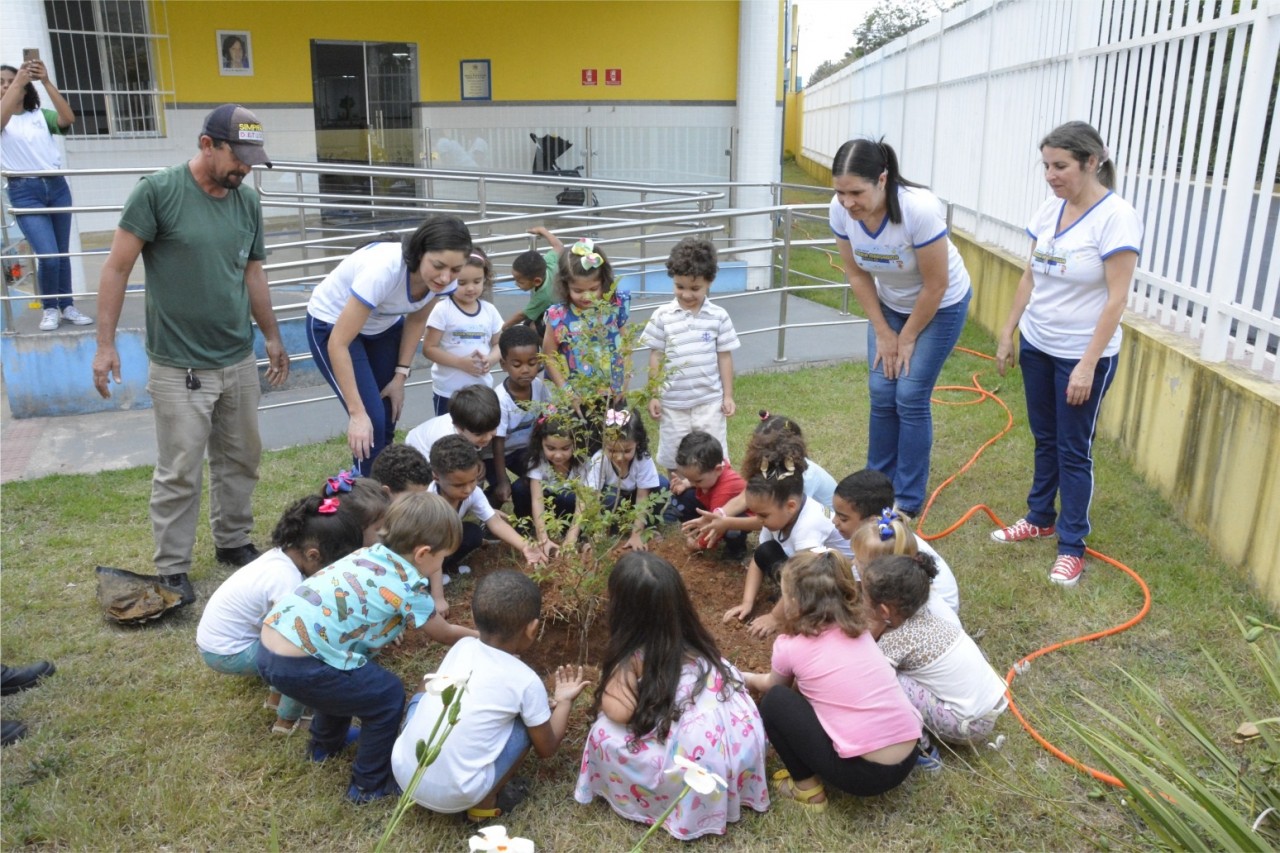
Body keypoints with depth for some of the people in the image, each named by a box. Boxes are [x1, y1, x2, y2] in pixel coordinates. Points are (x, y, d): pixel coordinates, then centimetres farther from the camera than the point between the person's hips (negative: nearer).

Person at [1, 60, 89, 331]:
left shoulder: (41, 115, 11)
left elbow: (68, 119, -9)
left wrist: (46, 81, -17)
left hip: (57, 187, 3)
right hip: (24, 192, -3)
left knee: (63, 253, 8)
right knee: (48, 255, -12)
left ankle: (67, 306, 20)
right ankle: (50, 309, 8)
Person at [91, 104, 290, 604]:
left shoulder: (247, 201, 5)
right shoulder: (157, 192, -11)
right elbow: (117, 269, -8)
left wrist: (272, 336, 19)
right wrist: (105, 344, -10)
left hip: (239, 361, 5)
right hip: (179, 368, -5)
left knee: (240, 460, 14)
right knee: (180, 473, 2)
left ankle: (232, 541, 32)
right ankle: (172, 569, 17)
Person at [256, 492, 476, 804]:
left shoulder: (370, 553, 13)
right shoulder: (409, 587, -7)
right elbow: (446, 634, 11)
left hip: (269, 647, 9)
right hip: (297, 666, -9)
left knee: (346, 675, 32)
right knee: (388, 696, 8)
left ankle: (325, 745, 54)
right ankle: (370, 785, 22)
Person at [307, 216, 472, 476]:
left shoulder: (441, 276, -22)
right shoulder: (383, 271, -40)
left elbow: (417, 320, 0)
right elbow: (338, 344, -34)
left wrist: (401, 375, -4)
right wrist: (357, 413, -33)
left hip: (383, 325, 6)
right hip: (332, 324, -5)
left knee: (388, 420, 7)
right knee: (371, 420, -14)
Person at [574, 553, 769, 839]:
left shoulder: (632, 655, -8)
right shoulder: (691, 637, 9)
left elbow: (619, 712, -19)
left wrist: (607, 688, 3)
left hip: (698, 760, -7)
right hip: (740, 741, 7)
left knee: (605, 733, 3)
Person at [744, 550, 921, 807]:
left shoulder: (790, 646, -5)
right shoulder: (857, 627, 10)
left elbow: (771, 685, 22)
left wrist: (747, 678, 43)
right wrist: (757, 679, 42)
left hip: (863, 771, -7)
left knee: (774, 701, 5)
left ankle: (807, 787, 12)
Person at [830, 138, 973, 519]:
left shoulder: (919, 209, -36)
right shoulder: (842, 210, -21)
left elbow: (935, 286, -24)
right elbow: (856, 273, -6)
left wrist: (908, 338, -13)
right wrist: (882, 332, -5)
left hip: (940, 306, -4)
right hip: (890, 303, 5)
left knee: (910, 397, -6)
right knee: (881, 393, 3)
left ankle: (908, 501, 9)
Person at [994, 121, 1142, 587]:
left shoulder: (1116, 217, -18)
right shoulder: (1049, 210, 1)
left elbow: (1116, 299, -18)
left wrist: (1088, 365, -20)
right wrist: (1007, 334, 10)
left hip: (1082, 354, -6)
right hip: (1037, 345, 6)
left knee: (1073, 450, 4)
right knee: (1045, 438, 18)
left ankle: (1071, 546, 17)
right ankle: (1040, 518, 35)